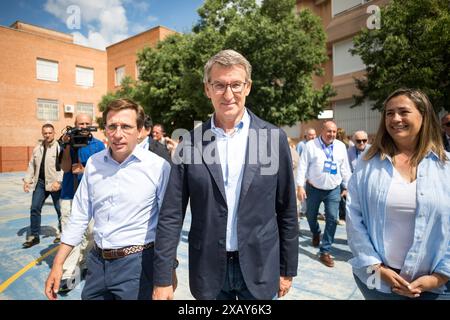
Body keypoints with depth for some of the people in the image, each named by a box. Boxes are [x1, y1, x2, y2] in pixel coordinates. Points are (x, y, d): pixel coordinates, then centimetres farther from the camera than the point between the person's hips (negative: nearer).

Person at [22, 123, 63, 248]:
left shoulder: (59, 147, -11)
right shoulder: (37, 148, 11)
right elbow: (32, 166, 16)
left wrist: (58, 181, -23)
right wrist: (27, 180, 8)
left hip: (55, 184, -6)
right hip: (40, 183, 6)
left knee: (60, 210, 7)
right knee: (34, 209, 6)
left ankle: (61, 233, 25)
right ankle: (34, 236, 18)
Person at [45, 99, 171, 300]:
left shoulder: (159, 166, -15)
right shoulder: (93, 162, 0)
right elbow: (79, 217, 8)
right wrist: (57, 264, 9)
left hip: (137, 263, -4)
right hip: (97, 261, 5)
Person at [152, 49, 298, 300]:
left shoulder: (274, 138, -7)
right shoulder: (191, 143, -6)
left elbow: (287, 211, -1)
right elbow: (172, 215, -5)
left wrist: (287, 269, 3)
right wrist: (162, 278, -5)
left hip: (259, 268, 0)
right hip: (208, 269, 1)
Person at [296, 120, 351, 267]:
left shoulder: (341, 146, 3)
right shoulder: (311, 145, -6)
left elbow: (345, 168, 9)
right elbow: (302, 166, -8)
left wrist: (346, 186, 10)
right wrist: (300, 186, -13)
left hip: (334, 189, 1)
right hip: (313, 188, -1)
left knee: (332, 219, -5)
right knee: (311, 216, 13)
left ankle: (325, 252, 7)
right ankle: (316, 233, 47)